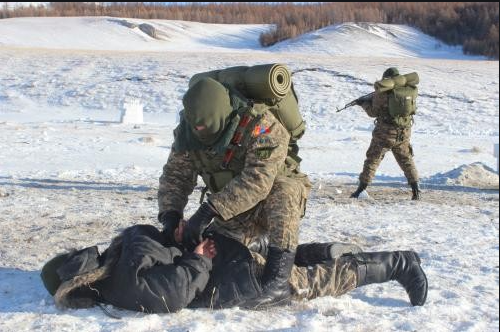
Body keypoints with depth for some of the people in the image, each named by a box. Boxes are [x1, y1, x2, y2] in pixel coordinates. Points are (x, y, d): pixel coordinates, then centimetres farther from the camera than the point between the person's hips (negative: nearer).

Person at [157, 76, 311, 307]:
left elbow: (257, 180, -41)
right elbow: (175, 175, -8)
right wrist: (170, 214, -26)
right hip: (235, 210, 6)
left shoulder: (260, 124, -32)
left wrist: (210, 210, -45)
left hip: (282, 195, -5)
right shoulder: (188, 130, -13)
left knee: (282, 193, -39)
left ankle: (278, 278, -36)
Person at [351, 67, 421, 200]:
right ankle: (416, 189, 12)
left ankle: (361, 189, 6)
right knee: (407, 160, 18)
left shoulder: (382, 92, -11)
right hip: (404, 134, 4)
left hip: (385, 133, -4)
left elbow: (373, 112, -4)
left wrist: (364, 103, 15)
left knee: (372, 160, 6)